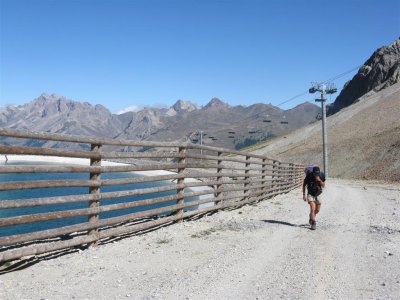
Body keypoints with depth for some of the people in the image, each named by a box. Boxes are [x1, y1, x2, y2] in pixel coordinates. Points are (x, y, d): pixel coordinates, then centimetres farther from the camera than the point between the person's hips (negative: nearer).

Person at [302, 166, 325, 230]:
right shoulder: (309, 176, -22)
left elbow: (323, 186, -10)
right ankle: (313, 223, -7)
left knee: (317, 210, 12)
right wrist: (304, 195, -9)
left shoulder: (322, 175, -16)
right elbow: (304, 184, -7)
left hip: (318, 194, 3)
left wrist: (320, 180, -30)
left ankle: (311, 218, 40)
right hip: (310, 194, -3)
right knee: (313, 208, -18)